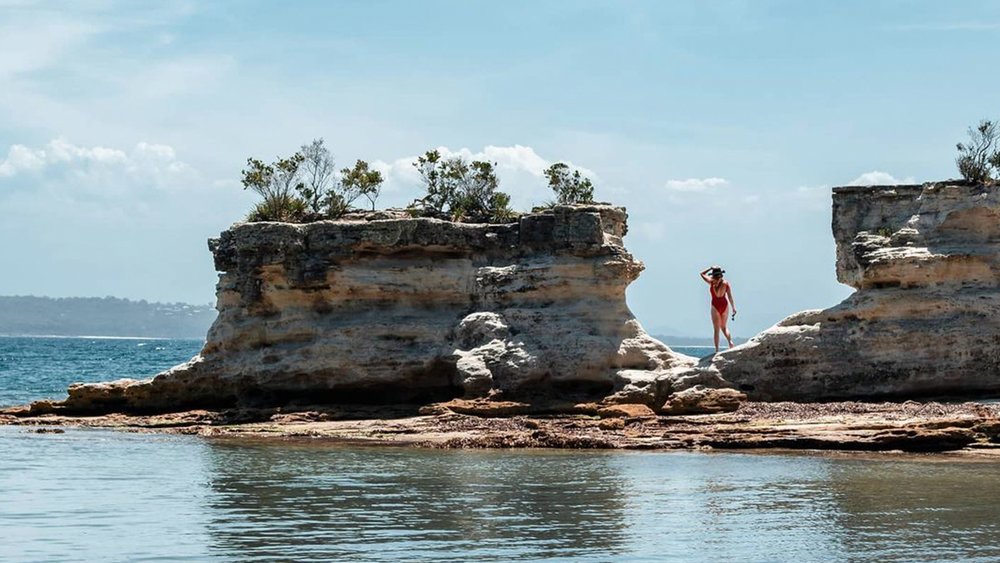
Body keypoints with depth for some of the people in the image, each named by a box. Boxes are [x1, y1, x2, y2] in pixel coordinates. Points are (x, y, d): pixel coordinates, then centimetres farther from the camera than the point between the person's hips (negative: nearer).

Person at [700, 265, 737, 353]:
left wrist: (711, 268, 5)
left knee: (716, 329, 2)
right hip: (724, 305, 3)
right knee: (724, 327, 22)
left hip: (716, 306, -3)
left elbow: (702, 274, 4)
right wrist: (733, 307, -5)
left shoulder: (712, 282, -10)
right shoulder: (726, 283, -4)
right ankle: (730, 341, 0)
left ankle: (717, 350, -2)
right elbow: (730, 296, -7)